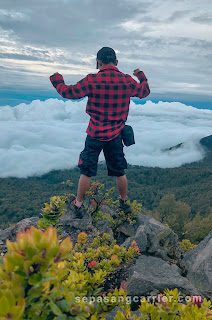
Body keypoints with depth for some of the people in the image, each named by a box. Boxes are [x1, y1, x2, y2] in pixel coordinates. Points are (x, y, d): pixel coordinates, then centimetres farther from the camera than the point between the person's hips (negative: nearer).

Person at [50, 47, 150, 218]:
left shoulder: (92, 80, -13)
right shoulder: (127, 81, -3)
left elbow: (68, 92, -5)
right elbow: (144, 91, 15)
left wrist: (57, 80, 15)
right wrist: (142, 76, 35)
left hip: (95, 134, -2)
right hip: (116, 135, 3)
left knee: (87, 171, 10)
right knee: (119, 171, 17)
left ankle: (78, 205, 22)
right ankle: (124, 202, 34)